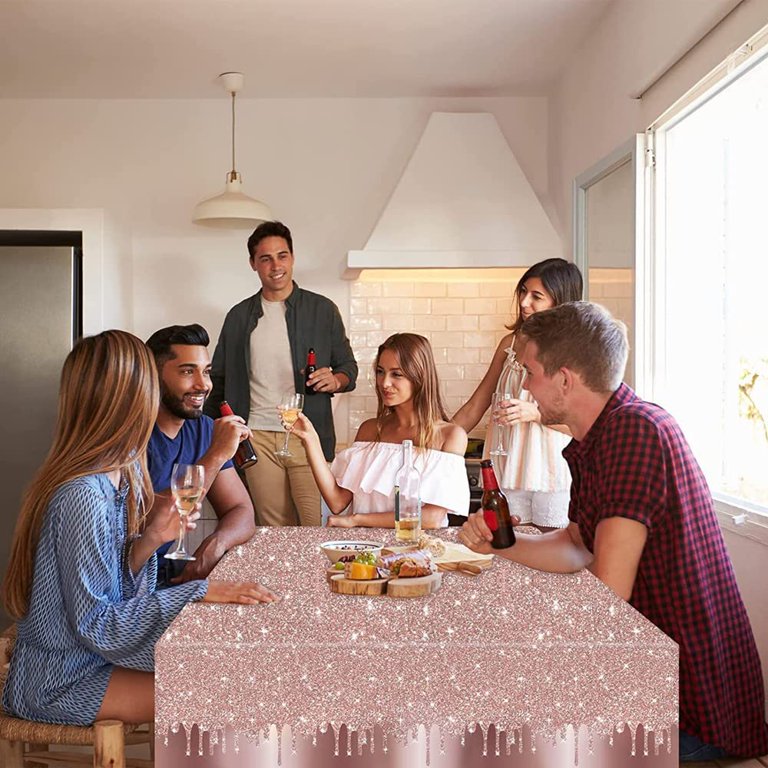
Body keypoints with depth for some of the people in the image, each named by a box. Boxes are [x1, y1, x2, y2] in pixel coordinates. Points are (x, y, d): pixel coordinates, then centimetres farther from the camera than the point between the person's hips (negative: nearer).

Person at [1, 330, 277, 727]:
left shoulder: (120, 472, -2)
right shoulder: (83, 497, -29)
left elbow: (112, 584, 2)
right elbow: (94, 625, -24)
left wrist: (149, 540, -15)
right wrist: (199, 593, -25)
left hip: (92, 652, 8)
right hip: (60, 683, -8)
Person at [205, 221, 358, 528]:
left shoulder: (322, 310, 6)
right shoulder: (239, 316, 12)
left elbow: (348, 367, 10)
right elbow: (219, 378, 18)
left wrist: (335, 380, -13)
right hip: (258, 437, 2)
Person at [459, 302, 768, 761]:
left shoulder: (636, 430, -24)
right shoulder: (591, 442, 7)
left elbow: (608, 594, -23)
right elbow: (578, 548, 15)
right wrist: (501, 544, -2)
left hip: (695, 706, -9)